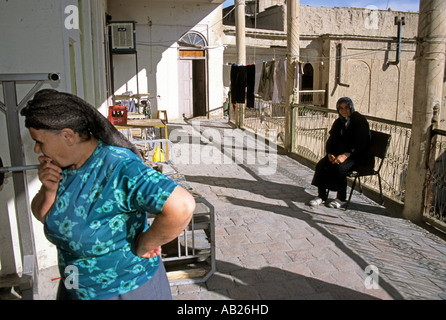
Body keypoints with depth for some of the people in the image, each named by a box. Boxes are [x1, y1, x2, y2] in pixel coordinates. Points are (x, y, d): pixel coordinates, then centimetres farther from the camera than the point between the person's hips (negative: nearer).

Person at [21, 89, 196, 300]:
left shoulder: (118, 168, -30)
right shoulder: (62, 164, -5)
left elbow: (182, 206, -41)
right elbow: (43, 216, 6)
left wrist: (143, 245, -25)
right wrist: (49, 189, -15)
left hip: (126, 289, -7)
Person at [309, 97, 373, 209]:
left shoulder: (360, 121, -10)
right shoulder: (339, 122, 10)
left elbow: (360, 143, -19)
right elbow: (331, 140, 7)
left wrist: (345, 155, -30)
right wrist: (330, 153, -14)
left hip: (358, 156, -6)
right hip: (339, 152, 6)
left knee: (339, 167, -32)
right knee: (321, 165, -18)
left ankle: (341, 198, -13)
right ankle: (321, 196, -10)